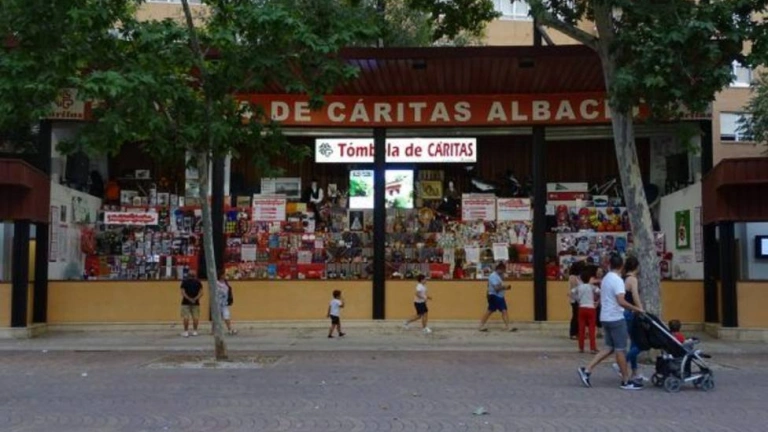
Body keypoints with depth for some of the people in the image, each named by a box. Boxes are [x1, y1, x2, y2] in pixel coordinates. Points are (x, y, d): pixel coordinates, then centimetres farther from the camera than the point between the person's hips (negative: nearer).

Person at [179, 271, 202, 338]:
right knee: (195, 317, 6)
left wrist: (189, 299, -12)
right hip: (196, 302, 2)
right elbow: (201, 293, -2)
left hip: (186, 302, -2)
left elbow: (183, 292, -10)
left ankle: (186, 332, -4)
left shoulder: (184, 282, 0)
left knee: (185, 317, -2)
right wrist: (195, 299, -8)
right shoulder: (198, 282, 6)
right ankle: (195, 331, 9)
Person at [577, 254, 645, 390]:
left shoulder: (605, 279, 13)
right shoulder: (617, 280, -16)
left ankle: (586, 370, 6)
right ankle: (626, 381, 7)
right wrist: (636, 309, -19)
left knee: (609, 348, 13)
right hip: (616, 318, -9)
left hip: (606, 317, 9)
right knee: (620, 349, -1)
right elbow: (621, 301, -26)